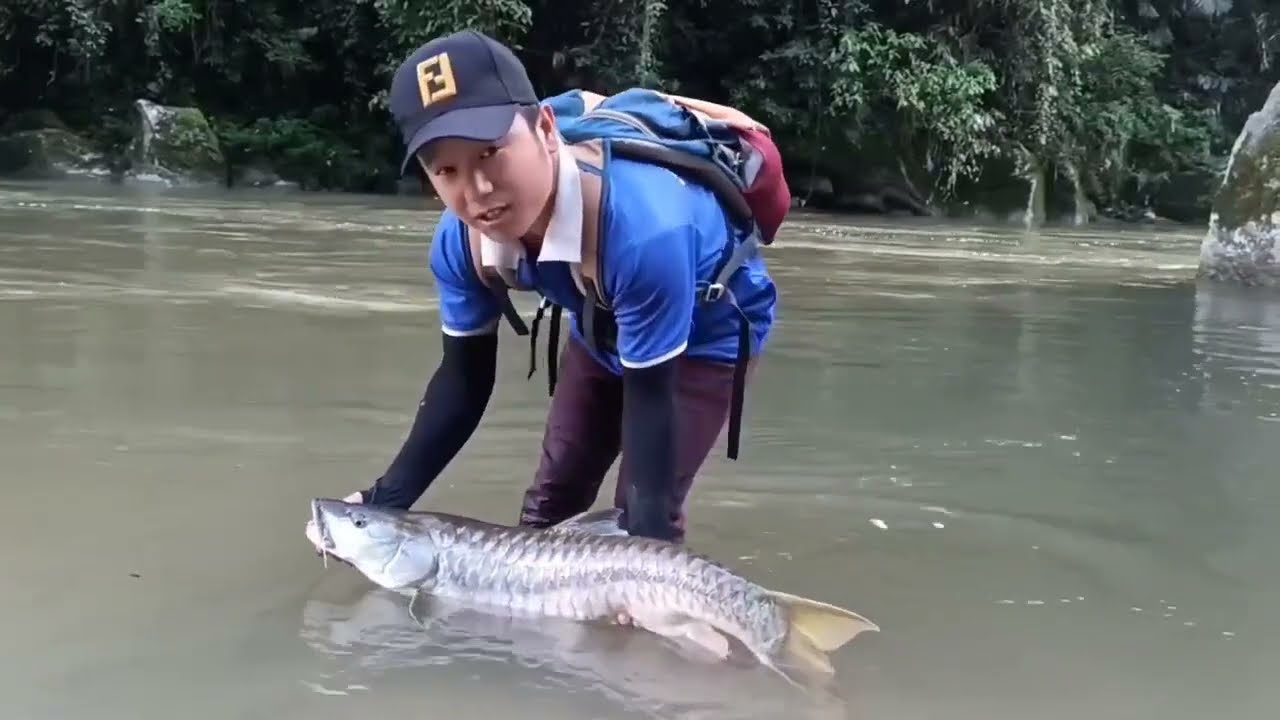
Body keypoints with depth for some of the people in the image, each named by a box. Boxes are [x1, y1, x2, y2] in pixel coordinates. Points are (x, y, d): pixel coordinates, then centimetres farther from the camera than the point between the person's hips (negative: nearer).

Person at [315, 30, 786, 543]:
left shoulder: (644, 229, -44)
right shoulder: (460, 241, -25)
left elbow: (651, 398, -36)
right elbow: (465, 377, -12)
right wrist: (386, 501, -21)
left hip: (708, 335, -5)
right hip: (603, 334, 6)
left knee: (642, 518, -13)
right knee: (549, 500, 10)